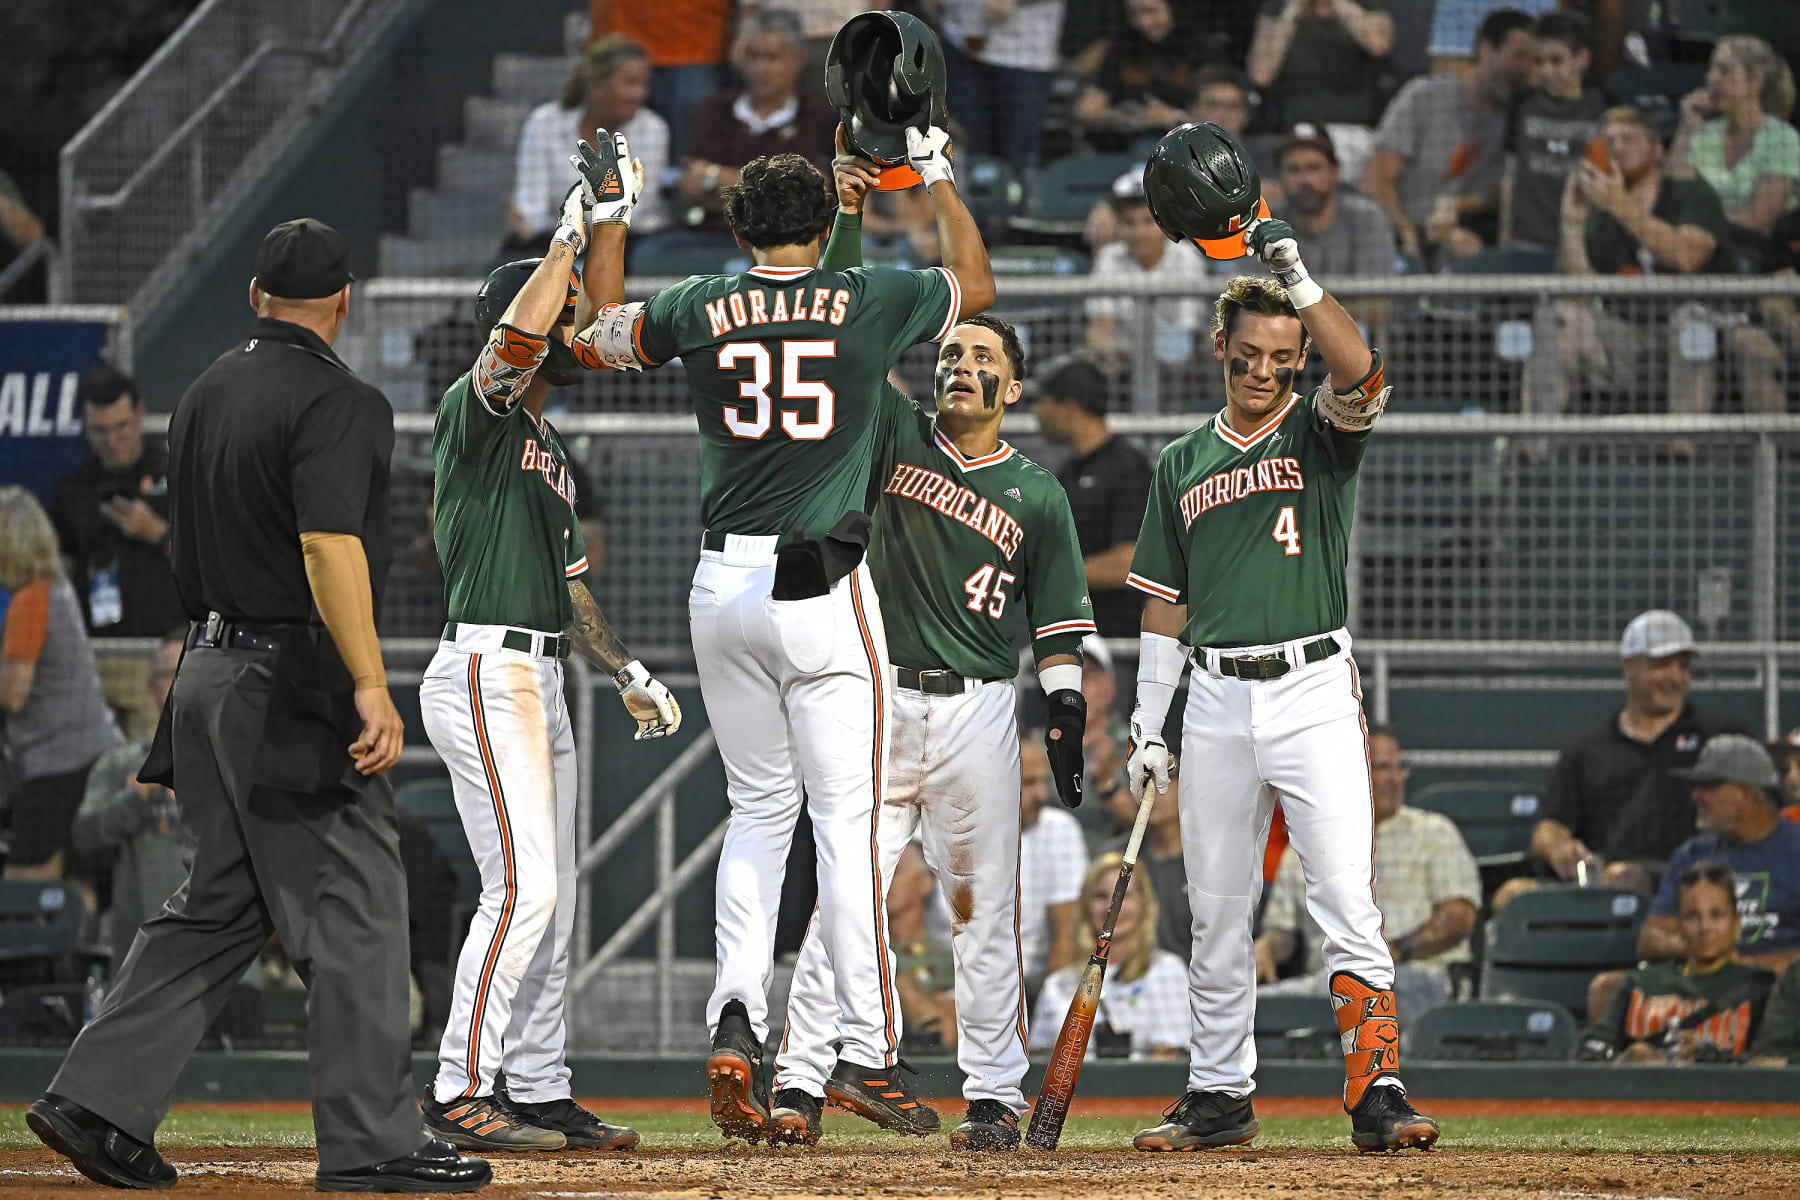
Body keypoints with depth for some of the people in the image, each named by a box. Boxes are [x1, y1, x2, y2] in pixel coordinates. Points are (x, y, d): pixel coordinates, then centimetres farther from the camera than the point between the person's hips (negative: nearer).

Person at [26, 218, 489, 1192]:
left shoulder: (206, 392, 15)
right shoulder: (334, 400, -13)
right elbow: (327, 545, -25)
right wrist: (369, 685, -31)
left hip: (209, 669, 9)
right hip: (292, 682, -9)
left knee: (220, 904, 13)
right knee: (355, 909, -3)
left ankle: (98, 1101, 7)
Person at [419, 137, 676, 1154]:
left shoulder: (552, 449, 23)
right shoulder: (476, 412, -6)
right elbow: (519, 336, -28)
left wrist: (627, 670, 15)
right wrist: (581, 223, -21)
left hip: (541, 679, 10)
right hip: (486, 672, -10)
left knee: (552, 898, 10)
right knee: (524, 885, -16)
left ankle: (539, 1092, 15)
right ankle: (461, 1096, -17)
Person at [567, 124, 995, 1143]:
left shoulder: (698, 311, 5)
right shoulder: (871, 302, 0)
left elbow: (593, 339, 25)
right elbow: (977, 286, 21)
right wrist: (938, 178, 32)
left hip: (723, 586, 3)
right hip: (825, 590, -3)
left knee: (760, 809, 13)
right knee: (847, 816, -1)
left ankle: (737, 1016, -4)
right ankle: (869, 1053, -2)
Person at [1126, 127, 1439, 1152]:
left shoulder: (1322, 433, 5)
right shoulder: (1185, 463, 16)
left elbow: (1363, 374, -19)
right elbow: (1167, 601, 18)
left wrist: (1300, 281, -29)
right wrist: (1148, 722, 12)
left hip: (1314, 692, -4)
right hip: (1218, 702, 4)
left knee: (1348, 904, -13)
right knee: (1218, 918, 8)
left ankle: (1377, 1092, -14)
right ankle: (1221, 1097, 17)